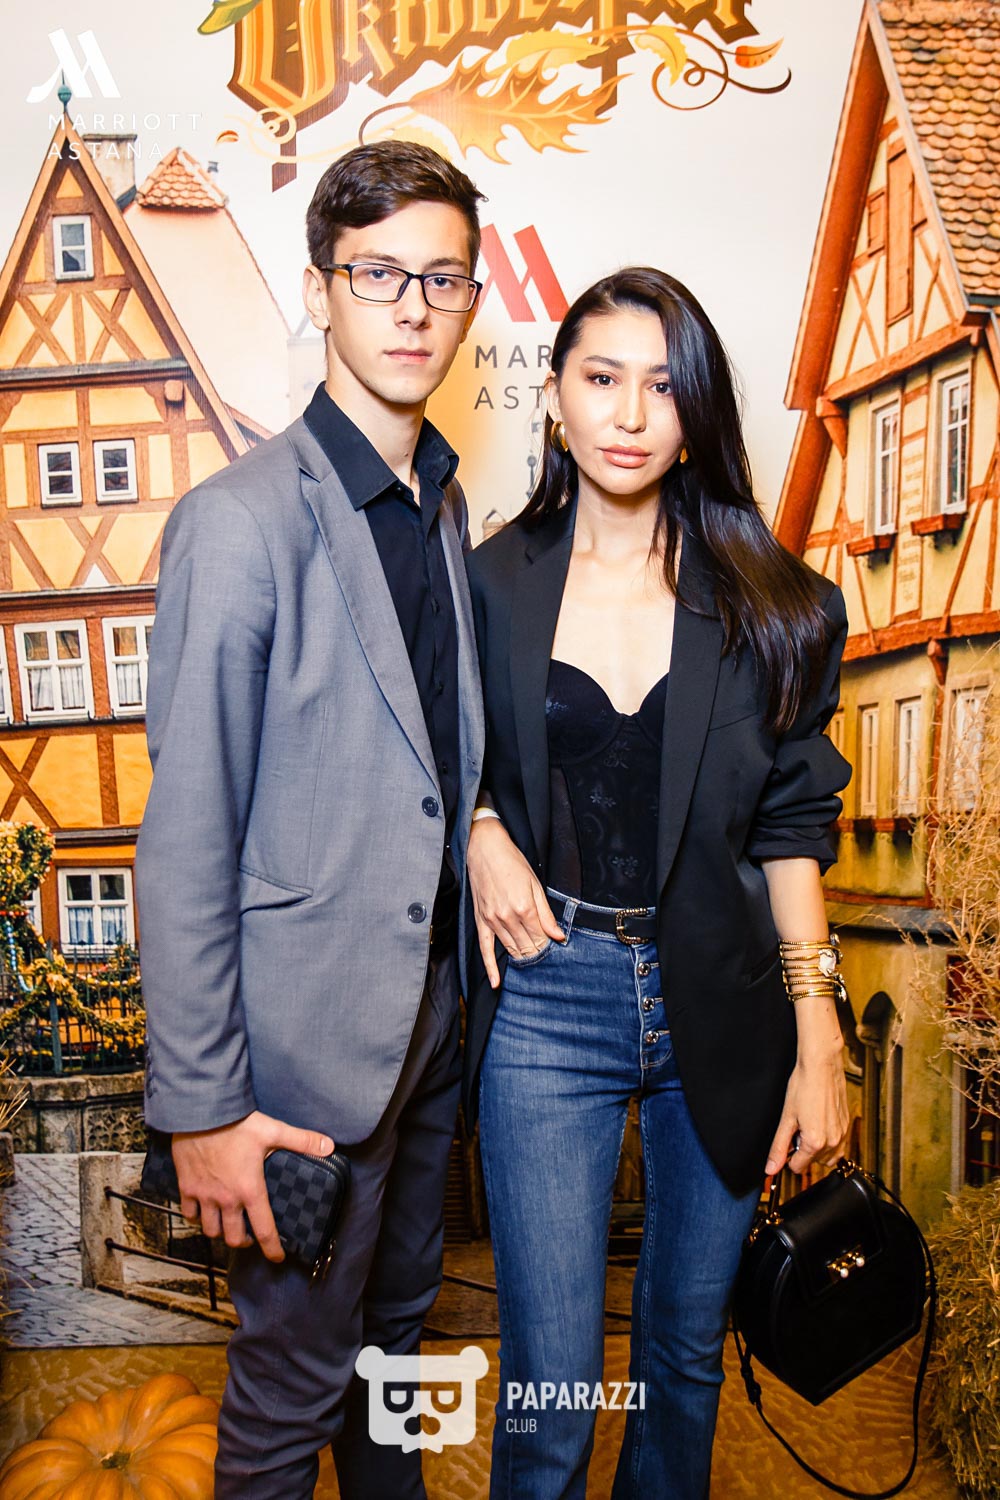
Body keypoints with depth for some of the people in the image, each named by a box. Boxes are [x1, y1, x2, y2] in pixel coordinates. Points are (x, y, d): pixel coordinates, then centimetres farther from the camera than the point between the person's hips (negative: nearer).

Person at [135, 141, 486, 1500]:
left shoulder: (444, 504, 7)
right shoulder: (240, 521, -17)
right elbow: (187, 838, -18)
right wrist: (200, 1103, -16)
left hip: (435, 994, 7)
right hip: (314, 1025, -7)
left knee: (399, 1323, 27)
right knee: (295, 1374, 13)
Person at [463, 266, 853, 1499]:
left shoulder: (765, 603, -1)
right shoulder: (489, 582, -2)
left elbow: (790, 826, 1)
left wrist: (818, 1040, -2)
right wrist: (481, 833, -10)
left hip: (719, 1003, 2)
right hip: (549, 995, -1)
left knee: (687, 1343, 20)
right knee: (551, 1387, 4)